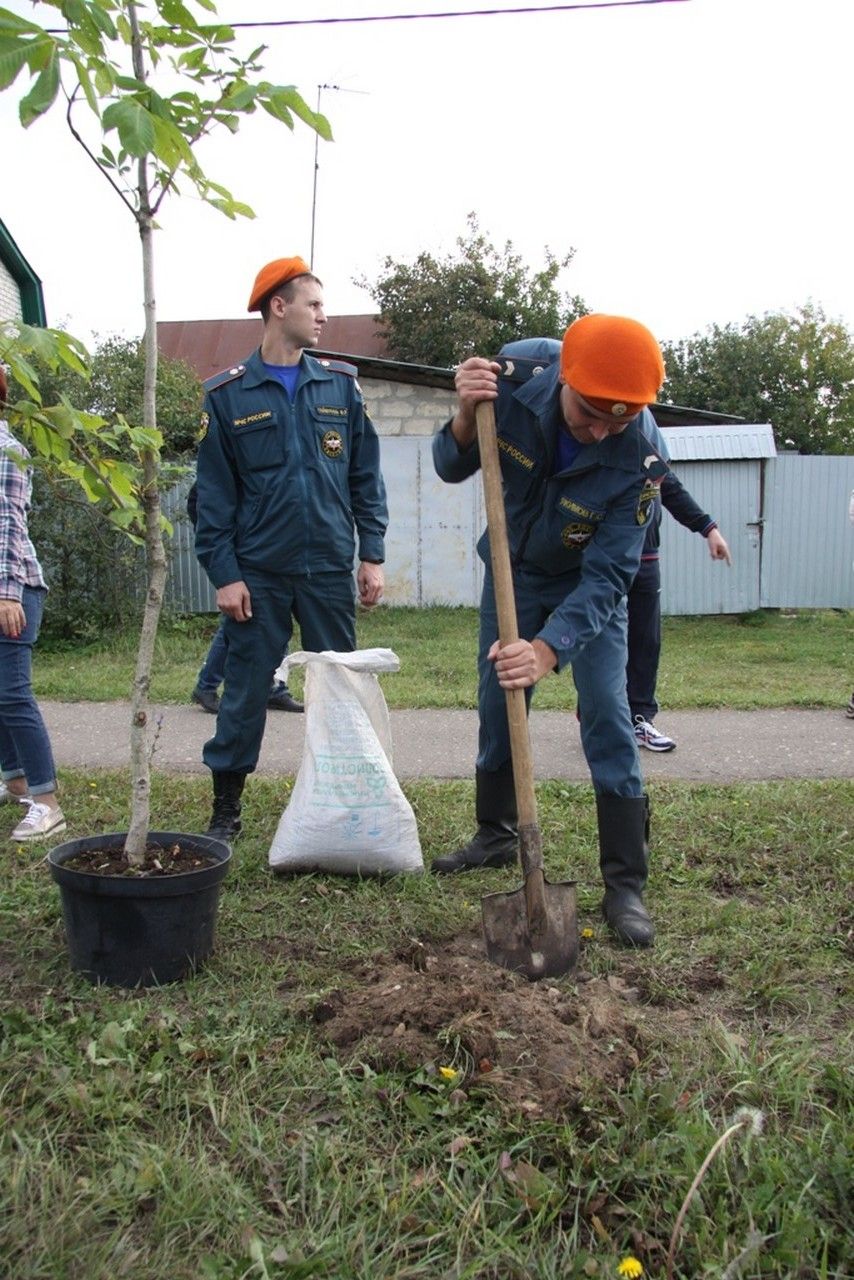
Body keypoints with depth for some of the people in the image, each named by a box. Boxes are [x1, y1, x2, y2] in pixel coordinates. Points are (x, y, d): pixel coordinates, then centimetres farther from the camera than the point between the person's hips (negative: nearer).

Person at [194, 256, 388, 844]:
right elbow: (214, 492, 0)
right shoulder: (227, 394, 1)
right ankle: (226, 810, 18)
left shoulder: (341, 385, 7)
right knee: (245, 693, 5)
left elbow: (366, 476, 7)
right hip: (259, 573, -2)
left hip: (331, 569, 2)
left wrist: (372, 553, 1)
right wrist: (224, 573, -6)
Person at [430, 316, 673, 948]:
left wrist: (549, 648, -46)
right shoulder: (514, 380, -27)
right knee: (496, 709, 10)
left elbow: (606, 577, -32)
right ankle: (496, 836, 31)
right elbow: (451, 469, -15)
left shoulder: (640, 460, -33)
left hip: (588, 586, -3)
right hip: (513, 570, 3)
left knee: (608, 719, -10)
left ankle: (625, 884, 0)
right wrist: (466, 420, -37)